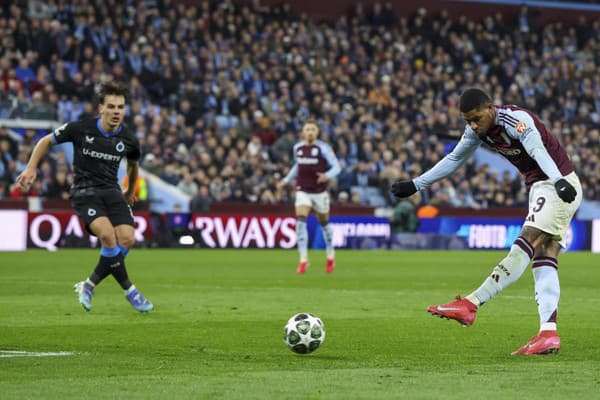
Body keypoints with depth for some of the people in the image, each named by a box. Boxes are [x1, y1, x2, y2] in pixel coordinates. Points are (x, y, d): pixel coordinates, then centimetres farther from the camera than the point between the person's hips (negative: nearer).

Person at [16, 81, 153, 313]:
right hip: (84, 191, -4)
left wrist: (130, 191, 34)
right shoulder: (80, 129, -11)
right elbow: (46, 141, 5)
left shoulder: (128, 139, -2)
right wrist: (31, 168, -2)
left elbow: (133, 164, 22)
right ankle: (129, 290, -14)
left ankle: (89, 285, 2)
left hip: (112, 191, 4)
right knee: (108, 235, -28)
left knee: (127, 239, -17)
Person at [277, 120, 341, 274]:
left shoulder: (323, 148, -10)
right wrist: (287, 180, 15)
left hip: (320, 191, -2)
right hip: (303, 191, 2)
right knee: (300, 221, -17)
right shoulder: (297, 148, 3)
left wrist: (327, 176, -29)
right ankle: (303, 260, -18)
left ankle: (331, 256, 36)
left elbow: (336, 167, -10)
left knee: (324, 223, 13)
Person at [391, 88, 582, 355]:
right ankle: (548, 334, -11)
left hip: (560, 186, -9)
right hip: (539, 187, 9)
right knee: (544, 259, -2)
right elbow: (454, 160, 19)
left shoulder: (516, 120, -21)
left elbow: (538, 151, -36)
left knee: (525, 245, -18)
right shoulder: (477, 130, 6)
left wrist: (559, 181, -52)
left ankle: (471, 304, -24)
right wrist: (416, 185, 22)